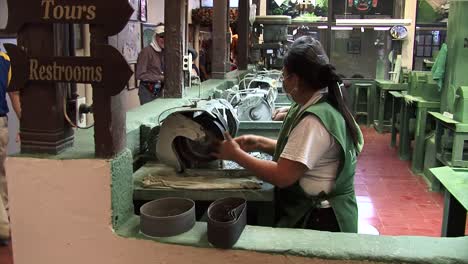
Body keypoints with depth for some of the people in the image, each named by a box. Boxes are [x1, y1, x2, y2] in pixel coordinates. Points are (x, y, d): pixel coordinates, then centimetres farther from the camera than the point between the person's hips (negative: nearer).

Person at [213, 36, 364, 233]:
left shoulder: (315, 120, -25)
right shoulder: (320, 105, 6)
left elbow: (282, 177, -26)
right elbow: (298, 151, 14)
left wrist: (236, 155, -15)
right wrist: (260, 144, 2)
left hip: (320, 222, -9)